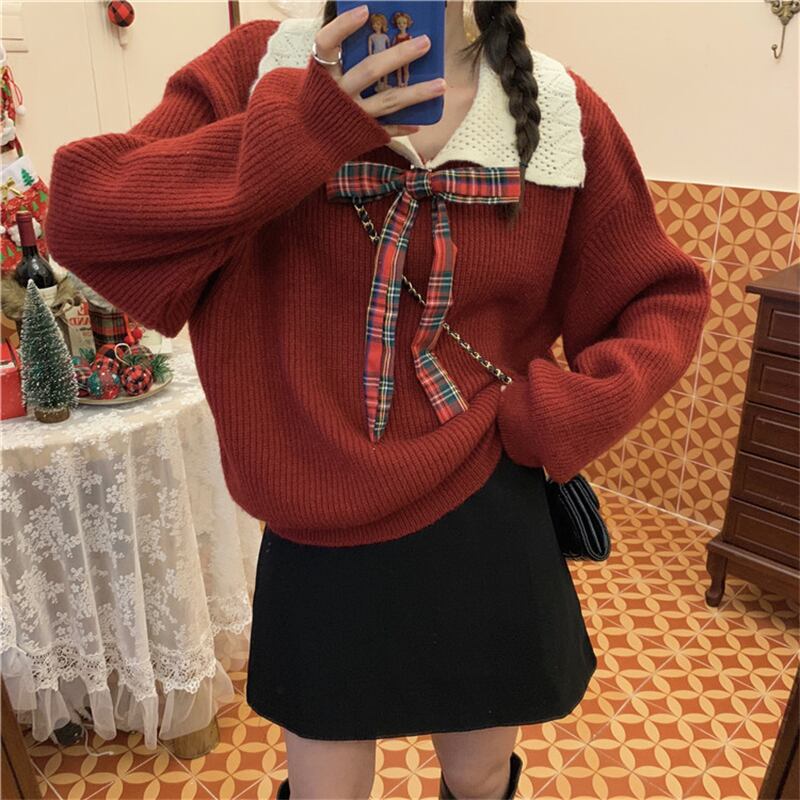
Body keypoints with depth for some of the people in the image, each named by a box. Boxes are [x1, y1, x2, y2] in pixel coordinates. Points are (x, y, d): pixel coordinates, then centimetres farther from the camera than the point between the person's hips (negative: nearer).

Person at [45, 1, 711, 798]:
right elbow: (81, 215, -15)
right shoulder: (261, 70, -5)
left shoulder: (559, 110, -4)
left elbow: (666, 297, 5)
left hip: (487, 526, 1)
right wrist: (297, 126, -24)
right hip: (317, 541, 0)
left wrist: (569, 415, -11)